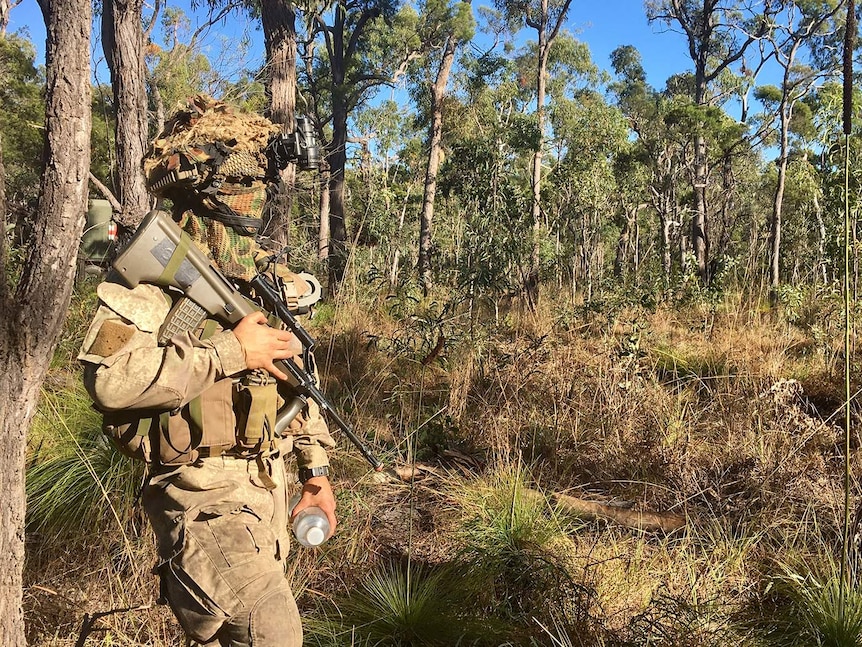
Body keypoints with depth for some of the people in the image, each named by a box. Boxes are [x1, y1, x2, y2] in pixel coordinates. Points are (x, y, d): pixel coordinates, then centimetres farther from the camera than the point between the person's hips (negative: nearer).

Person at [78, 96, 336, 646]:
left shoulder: (267, 278, 11)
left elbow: (296, 377, 17)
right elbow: (110, 378, -28)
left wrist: (316, 470, 16)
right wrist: (231, 351, -24)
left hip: (273, 488, 7)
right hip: (208, 496, -7)